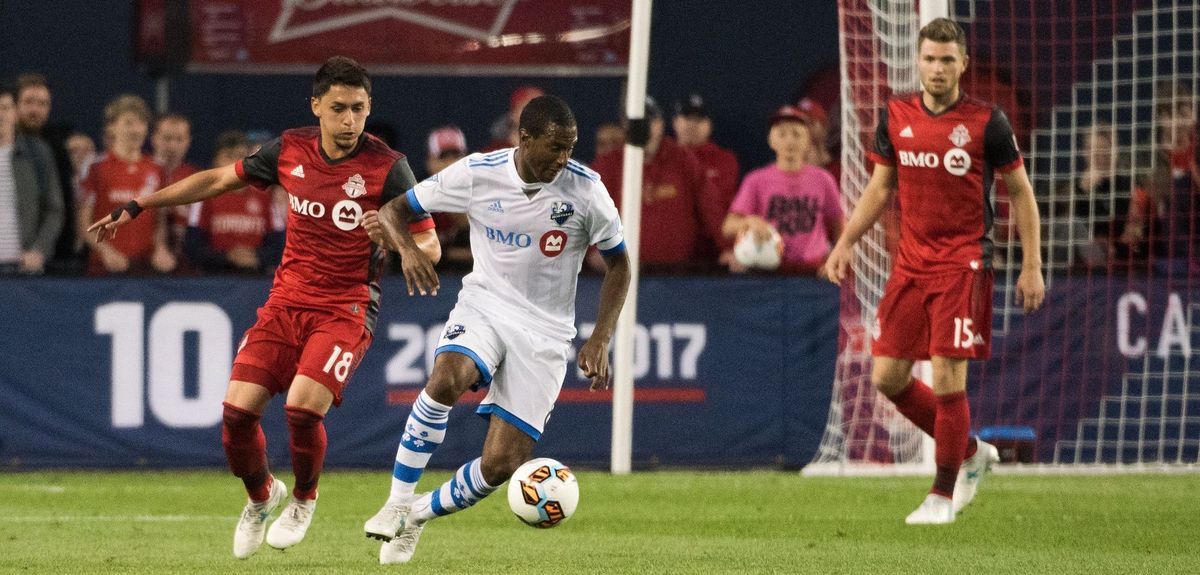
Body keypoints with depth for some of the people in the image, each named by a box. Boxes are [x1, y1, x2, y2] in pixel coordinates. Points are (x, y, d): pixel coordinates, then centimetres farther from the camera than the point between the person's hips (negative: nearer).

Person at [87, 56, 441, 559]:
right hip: (285, 303, 4)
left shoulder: (387, 167, -11)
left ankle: (304, 500, 8)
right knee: (238, 409, -10)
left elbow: (429, 248, -8)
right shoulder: (290, 150, 1)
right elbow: (220, 180, 15)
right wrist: (137, 207, 16)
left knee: (303, 407, -24)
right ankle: (260, 497, 22)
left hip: (346, 308, -4)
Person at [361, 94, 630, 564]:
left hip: (544, 331, 0)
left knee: (500, 465, -8)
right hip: (484, 305, 0)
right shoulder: (477, 174, -10)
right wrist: (408, 249, -23)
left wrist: (600, 340, -7)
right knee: (446, 380, -36)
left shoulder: (585, 189, -10)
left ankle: (419, 516, 20)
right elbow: (394, 210, 1)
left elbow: (618, 264, 3)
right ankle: (398, 502, -21)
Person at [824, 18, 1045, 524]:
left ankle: (943, 494, 4)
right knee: (888, 378, 3)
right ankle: (970, 453, 24)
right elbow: (880, 187, 16)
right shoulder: (895, 116, 5)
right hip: (910, 265, 5)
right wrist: (845, 243, 7)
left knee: (947, 379, -10)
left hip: (964, 264, -5)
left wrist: (1032, 267, -3)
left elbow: (1021, 192, 1)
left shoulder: (985, 122, -7)